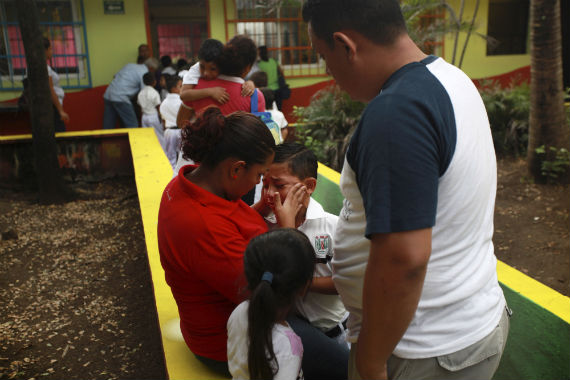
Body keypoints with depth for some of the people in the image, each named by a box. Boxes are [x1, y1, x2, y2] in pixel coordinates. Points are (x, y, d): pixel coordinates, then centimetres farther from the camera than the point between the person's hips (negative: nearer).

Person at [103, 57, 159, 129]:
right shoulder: (144, 73, -3)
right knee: (132, 125, -2)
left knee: (108, 126, 11)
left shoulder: (130, 65, 19)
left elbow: (115, 76, 21)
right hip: (120, 98, -8)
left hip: (107, 95, 8)